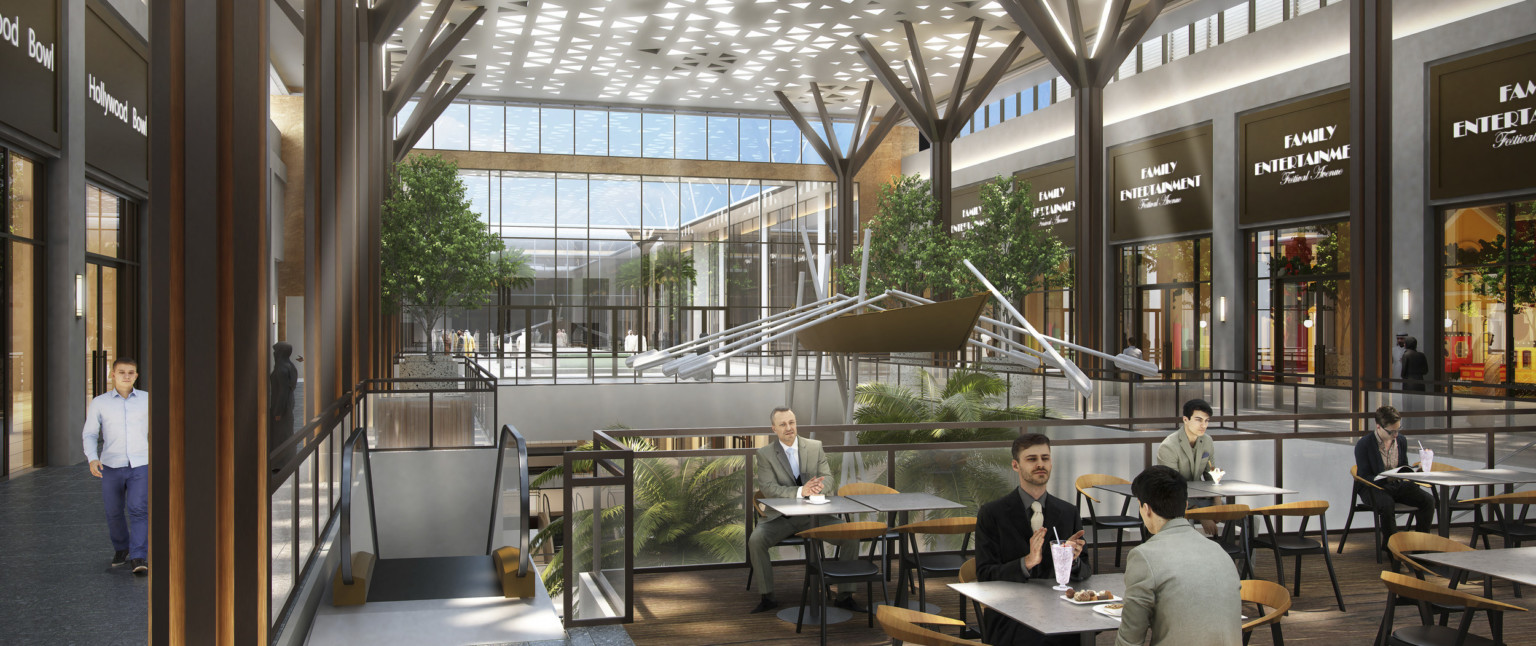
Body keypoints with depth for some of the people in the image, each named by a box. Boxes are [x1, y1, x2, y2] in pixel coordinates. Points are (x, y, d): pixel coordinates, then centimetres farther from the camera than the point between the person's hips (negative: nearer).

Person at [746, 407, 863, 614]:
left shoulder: (815, 447, 5)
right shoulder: (765, 454, -2)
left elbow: (828, 479, 1)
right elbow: (768, 488, -13)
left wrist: (817, 488, -25)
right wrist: (800, 492, -27)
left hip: (814, 514, 2)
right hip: (780, 517, -2)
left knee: (851, 537, -18)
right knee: (755, 540, -29)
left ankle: (845, 596, -3)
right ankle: (767, 597, -11)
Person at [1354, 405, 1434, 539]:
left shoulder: (1401, 440, 7)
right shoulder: (1363, 445, -11)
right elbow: (1364, 477, -13)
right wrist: (1387, 478, -29)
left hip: (1398, 484, 6)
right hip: (1374, 487, -5)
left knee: (1428, 501, -17)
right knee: (1387, 505, -37)